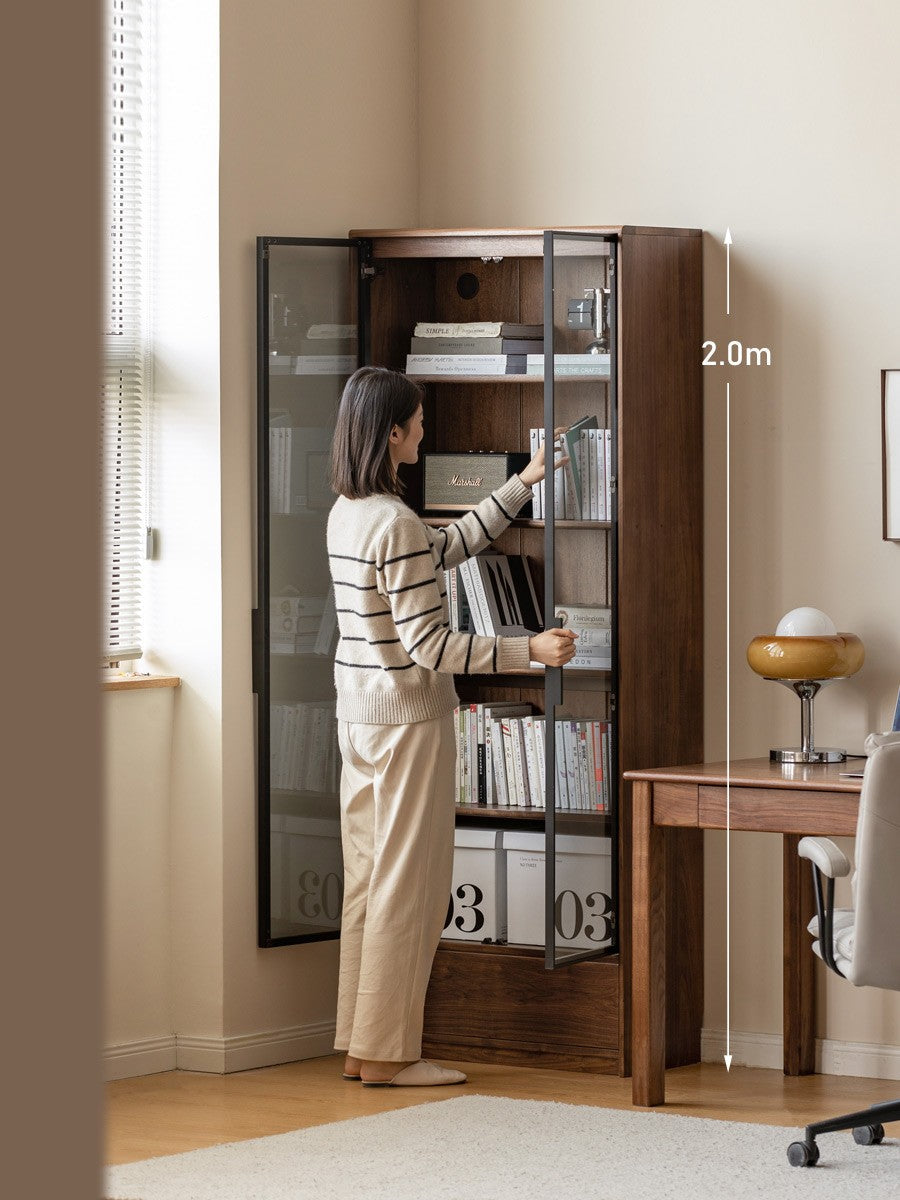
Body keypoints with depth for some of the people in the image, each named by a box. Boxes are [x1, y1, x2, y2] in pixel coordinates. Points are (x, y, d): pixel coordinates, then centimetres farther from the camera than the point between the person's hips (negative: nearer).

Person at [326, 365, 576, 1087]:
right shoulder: (396, 525, -20)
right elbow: (428, 644, -22)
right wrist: (531, 651, -19)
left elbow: (451, 547, 20)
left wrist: (525, 483, 25)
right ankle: (387, 1054, 2)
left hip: (360, 716, 9)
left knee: (369, 878, 13)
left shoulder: (347, 514, 9)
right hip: (408, 720, -9)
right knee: (408, 884, -2)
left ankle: (361, 1046, 18)